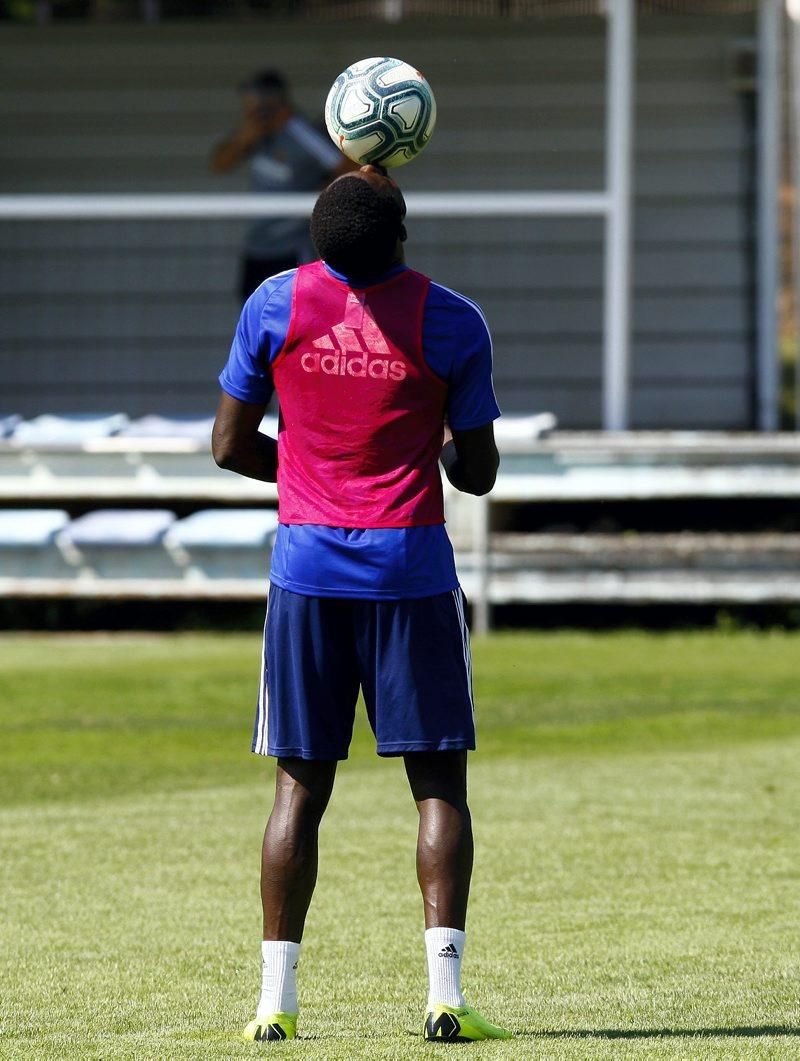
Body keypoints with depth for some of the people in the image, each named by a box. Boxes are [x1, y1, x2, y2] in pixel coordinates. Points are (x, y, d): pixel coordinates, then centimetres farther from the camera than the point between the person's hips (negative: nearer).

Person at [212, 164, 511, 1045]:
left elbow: (230, 446, 4)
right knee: (438, 781, 3)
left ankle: (275, 999, 4)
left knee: (300, 787, 6)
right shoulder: (451, 321, -6)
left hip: (307, 566, 2)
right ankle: (444, 991, -7)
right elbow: (477, 474, 0)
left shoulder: (275, 306, -3)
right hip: (412, 568, -2)